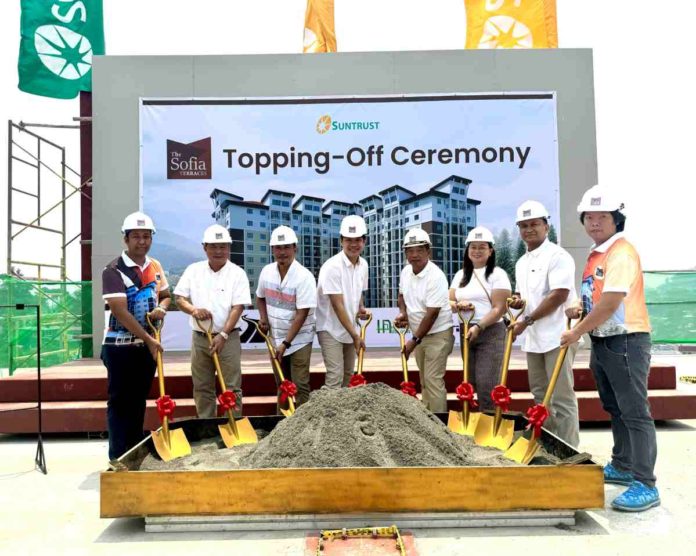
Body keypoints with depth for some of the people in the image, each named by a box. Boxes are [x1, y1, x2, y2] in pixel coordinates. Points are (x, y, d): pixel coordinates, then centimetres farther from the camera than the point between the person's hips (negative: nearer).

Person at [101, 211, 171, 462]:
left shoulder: (155, 267, 7)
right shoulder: (114, 270, -13)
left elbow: (165, 296, 19)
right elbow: (120, 311, -20)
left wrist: (161, 308, -5)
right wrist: (149, 339, -20)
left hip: (147, 345, 6)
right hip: (120, 346, -6)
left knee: (139, 400, 14)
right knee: (120, 402, 0)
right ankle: (119, 458, 7)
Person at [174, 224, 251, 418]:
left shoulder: (237, 273, -6)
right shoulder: (193, 270, 4)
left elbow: (238, 307, -11)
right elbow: (179, 298, 5)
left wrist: (223, 335, -19)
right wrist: (194, 310, -16)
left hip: (227, 338, -3)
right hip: (199, 337, 3)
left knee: (231, 387, 1)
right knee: (202, 387, 12)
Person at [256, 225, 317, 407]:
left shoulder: (304, 276, -20)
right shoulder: (267, 271, -2)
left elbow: (302, 314, -21)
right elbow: (260, 297, 16)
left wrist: (286, 343, -22)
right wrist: (263, 319, -2)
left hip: (299, 340, -5)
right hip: (275, 338, 5)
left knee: (300, 385, -3)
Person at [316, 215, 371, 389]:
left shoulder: (363, 264, 2)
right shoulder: (332, 266, -21)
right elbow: (338, 305, -22)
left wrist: (361, 308, -3)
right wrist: (355, 335, -19)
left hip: (348, 328, 8)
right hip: (331, 328, -7)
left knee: (348, 375, 15)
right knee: (335, 376, -12)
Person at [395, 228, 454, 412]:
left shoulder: (436, 277, -22)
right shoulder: (406, 272, 1)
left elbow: (432, 314, -23)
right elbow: (402, 295, 19)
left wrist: (414, 340, -19)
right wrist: (402, 313, -1)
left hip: (437, 335, -8)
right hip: (419, 333, 8)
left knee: (433, 380, -11)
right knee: (424, 380, 15)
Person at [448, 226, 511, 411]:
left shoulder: (497, 274, -5)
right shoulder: (460, 275, 13)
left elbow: (499, 309, -11)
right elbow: (448, 302, 10)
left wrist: (479, 327, -22)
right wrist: (458, 304, -13)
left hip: (490, 333, -6)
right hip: (466, 332, 6)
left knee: (486, 384, -10)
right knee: (471, 383, 9)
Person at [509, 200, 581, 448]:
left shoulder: (557, 256, -10)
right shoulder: (521, 262, 16)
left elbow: (559, 295, -19)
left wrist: (527, 320, -16)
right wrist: (516, 300, 2)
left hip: (556, 336, -8)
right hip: (533, 337, 9)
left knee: (561, 396, -4)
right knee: (540, 393, 15)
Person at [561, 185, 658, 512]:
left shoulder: (621, 251, -16)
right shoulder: (596, 254, 13)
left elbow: (611, 302, -24)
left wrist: (577, 333, -16)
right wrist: (581, 309, 6)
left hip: (625, 341, -10)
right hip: (601, 341, 10)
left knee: (634, 412, -6)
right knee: (614, 409, 18)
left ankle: (645, 486, 0)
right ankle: (622, 467, 31)